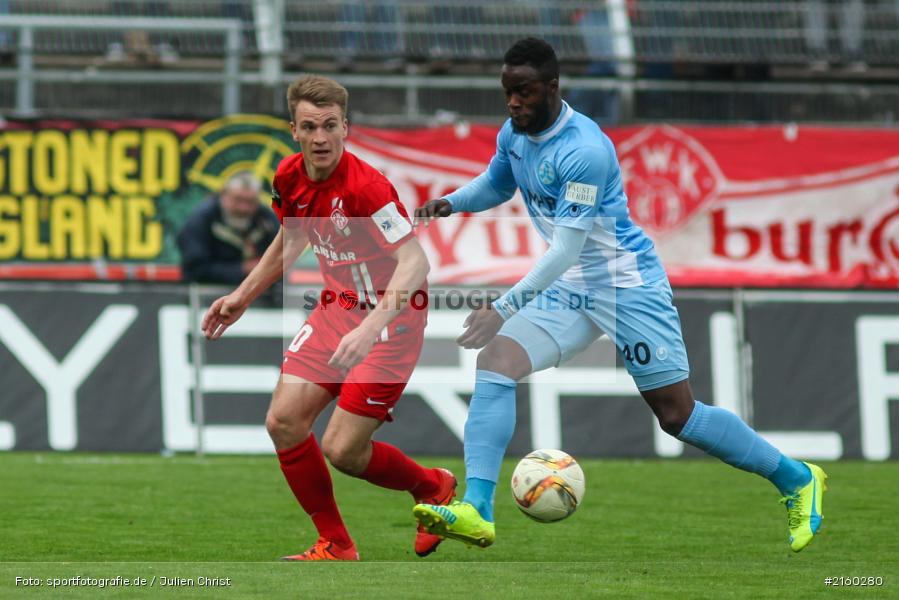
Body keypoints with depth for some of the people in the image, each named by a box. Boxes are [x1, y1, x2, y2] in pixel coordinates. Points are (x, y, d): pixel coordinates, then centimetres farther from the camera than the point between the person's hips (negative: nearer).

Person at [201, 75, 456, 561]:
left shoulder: (364, 185, -26)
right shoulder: (290, 178, -2)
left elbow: (414, 261, -32)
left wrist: (371, 328, -42)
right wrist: (242, 296, 20)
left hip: (390, 319, -7)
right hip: (336, 308, 7)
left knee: (342, 451, -10)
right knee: (283, 421, -4)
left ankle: (433, 488, 20)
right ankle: (335, 547, 10)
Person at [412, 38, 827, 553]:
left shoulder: (583, 150, -26)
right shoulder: (514, 134, 1)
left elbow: (568, 248, -29)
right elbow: (496, 185, 23)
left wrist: (506, 307, -35)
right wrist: (449, 204, 1)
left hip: (629, 286, -7)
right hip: (569, 288, 8)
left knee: (678, 415, -1)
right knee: (495, 361, -15)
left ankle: (797, 480, 19)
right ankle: (477, 511, -21)